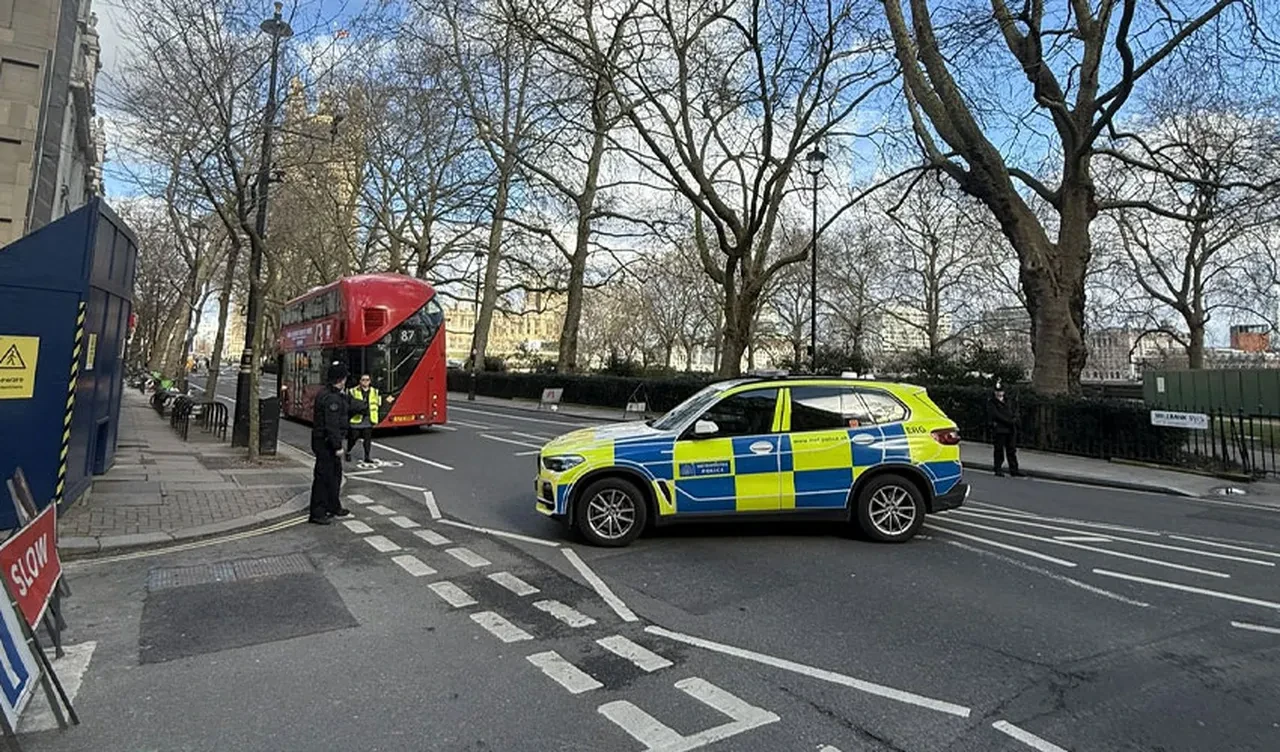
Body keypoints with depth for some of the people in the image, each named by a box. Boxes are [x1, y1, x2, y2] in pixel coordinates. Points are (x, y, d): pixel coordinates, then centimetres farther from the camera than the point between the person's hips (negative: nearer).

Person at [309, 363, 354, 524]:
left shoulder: (324, 395, 11)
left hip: (323, 442, 11)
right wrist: (338, 446, -23)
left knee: (335, 474, 21)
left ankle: (333, 507, 33)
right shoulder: (332, 399, -21)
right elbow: (332, 425, -25)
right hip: (326, 444, -11)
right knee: (323, 476, -3)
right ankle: (317, 514, 4)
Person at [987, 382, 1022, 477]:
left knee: (1012, 450, 7)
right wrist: (1009, 421, -16)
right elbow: (996, 415, -12)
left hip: (1010, 430, 6)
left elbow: (1014, 411, 17)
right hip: (999, 430, -6)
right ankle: (998, 470, 6)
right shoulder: (991, 403, -2)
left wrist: (1014, 419, -5)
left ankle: (1014, 470, 11)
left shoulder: (1007, 401, 19)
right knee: (999, 451, -1)